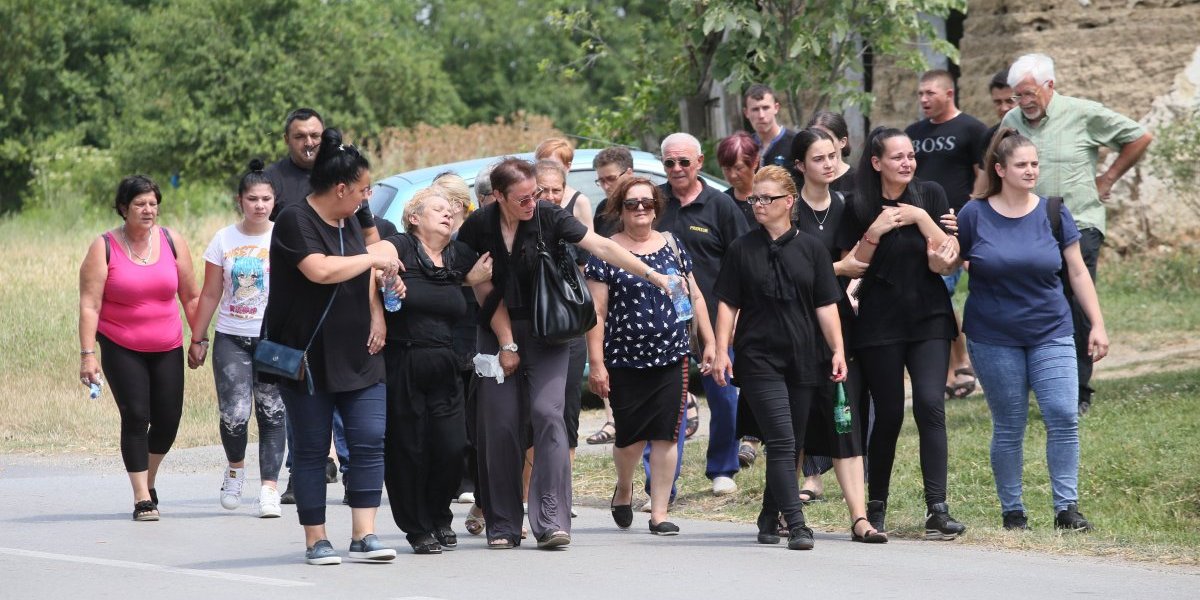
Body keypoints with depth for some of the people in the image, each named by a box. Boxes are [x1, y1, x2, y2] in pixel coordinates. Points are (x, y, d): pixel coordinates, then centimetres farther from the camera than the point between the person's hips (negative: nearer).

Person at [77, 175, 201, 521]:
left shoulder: (172, 242, 3)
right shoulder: (104, 248, -6)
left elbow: (191, 296, 11)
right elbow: (89, 304, -9)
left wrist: (199, 338, 8)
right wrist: (87, 354, -15)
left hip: (167, 349, 3)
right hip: (121, 349, -3)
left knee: (168, 418, 3)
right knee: (136, 417, -11)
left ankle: (149, 480, 30)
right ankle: (142, 499, -4)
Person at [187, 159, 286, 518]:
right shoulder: (224, 240, 5)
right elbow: (210, 295, 10)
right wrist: (197, 340, 8)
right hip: (231, 339, 1)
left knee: (272, 415, -3)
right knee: (234, 413, -10)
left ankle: (269, 488, 1)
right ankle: (236, 468, 18)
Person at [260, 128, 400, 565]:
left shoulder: (348, 223, 15)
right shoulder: (295, 222, -11)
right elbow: (320, 270, -26)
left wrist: (377, 313, 9)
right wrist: (373, 259, -14)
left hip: (357, 357, 7)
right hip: (308, 360, -7)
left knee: (370, 443, -4)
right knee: (312, 450, 1)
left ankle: (364, 536, -2)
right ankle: (316, 541, 7)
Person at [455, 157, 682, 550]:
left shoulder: (548, 217, -10)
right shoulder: (478, 227, -8)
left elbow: (601, 246, -15)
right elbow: (486, 292, -4)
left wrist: (650, 274, -22)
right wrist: (507, 344, -6)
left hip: (545, 332, -1)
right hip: (498, 333, 1)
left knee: (548, 414, -16)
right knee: (500, 426, -1)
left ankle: (551, 521, -20)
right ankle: (503, 526, 8)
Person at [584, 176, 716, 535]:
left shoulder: (671, 246, 11)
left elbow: (695, 298, 16)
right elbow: (597, 312, -4)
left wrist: (709, 342, 11)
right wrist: (597, 363, -9)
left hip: (671, 357, 3)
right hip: (625, 361, -3)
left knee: (666, 437, -2)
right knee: (631, 436, 0)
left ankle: (659, 513, 4)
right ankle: (623, 489, 31)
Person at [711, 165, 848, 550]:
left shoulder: (810, 249, 6)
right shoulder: (742, 250, 3)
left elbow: (826, 305, 7)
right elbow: (728, 304, 4)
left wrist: (837, 351, -1)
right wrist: (721, 352, -4)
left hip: (803, 359, 3)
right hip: (759, 359, -3)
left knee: (792, 445, 8)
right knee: (781, 441, -13)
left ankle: (769, 519, 22)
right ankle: (796, 525, -18)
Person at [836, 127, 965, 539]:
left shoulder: (930, 196, 4)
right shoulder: (860, 208, 1)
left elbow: (949, 258, 0)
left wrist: (921, 219, -12)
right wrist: (874, 233, -14)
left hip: (929, 319, 1)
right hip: (879, 323, -1)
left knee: (930, 405, -13)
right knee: (888, 414, 2)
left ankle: (937, 509, -14)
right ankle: (876, 506, 17)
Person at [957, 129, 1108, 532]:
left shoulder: (1053, 213, 2)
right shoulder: (974, 216, -2)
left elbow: (1077, 273, 7)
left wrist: (1097, 325, 4)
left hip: (1050, 334, 1)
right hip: (994, 338, -1)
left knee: (1064, 416, -10)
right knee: (1008, 428, 4)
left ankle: (1066, 507, -3)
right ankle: (1012, 511, 15)